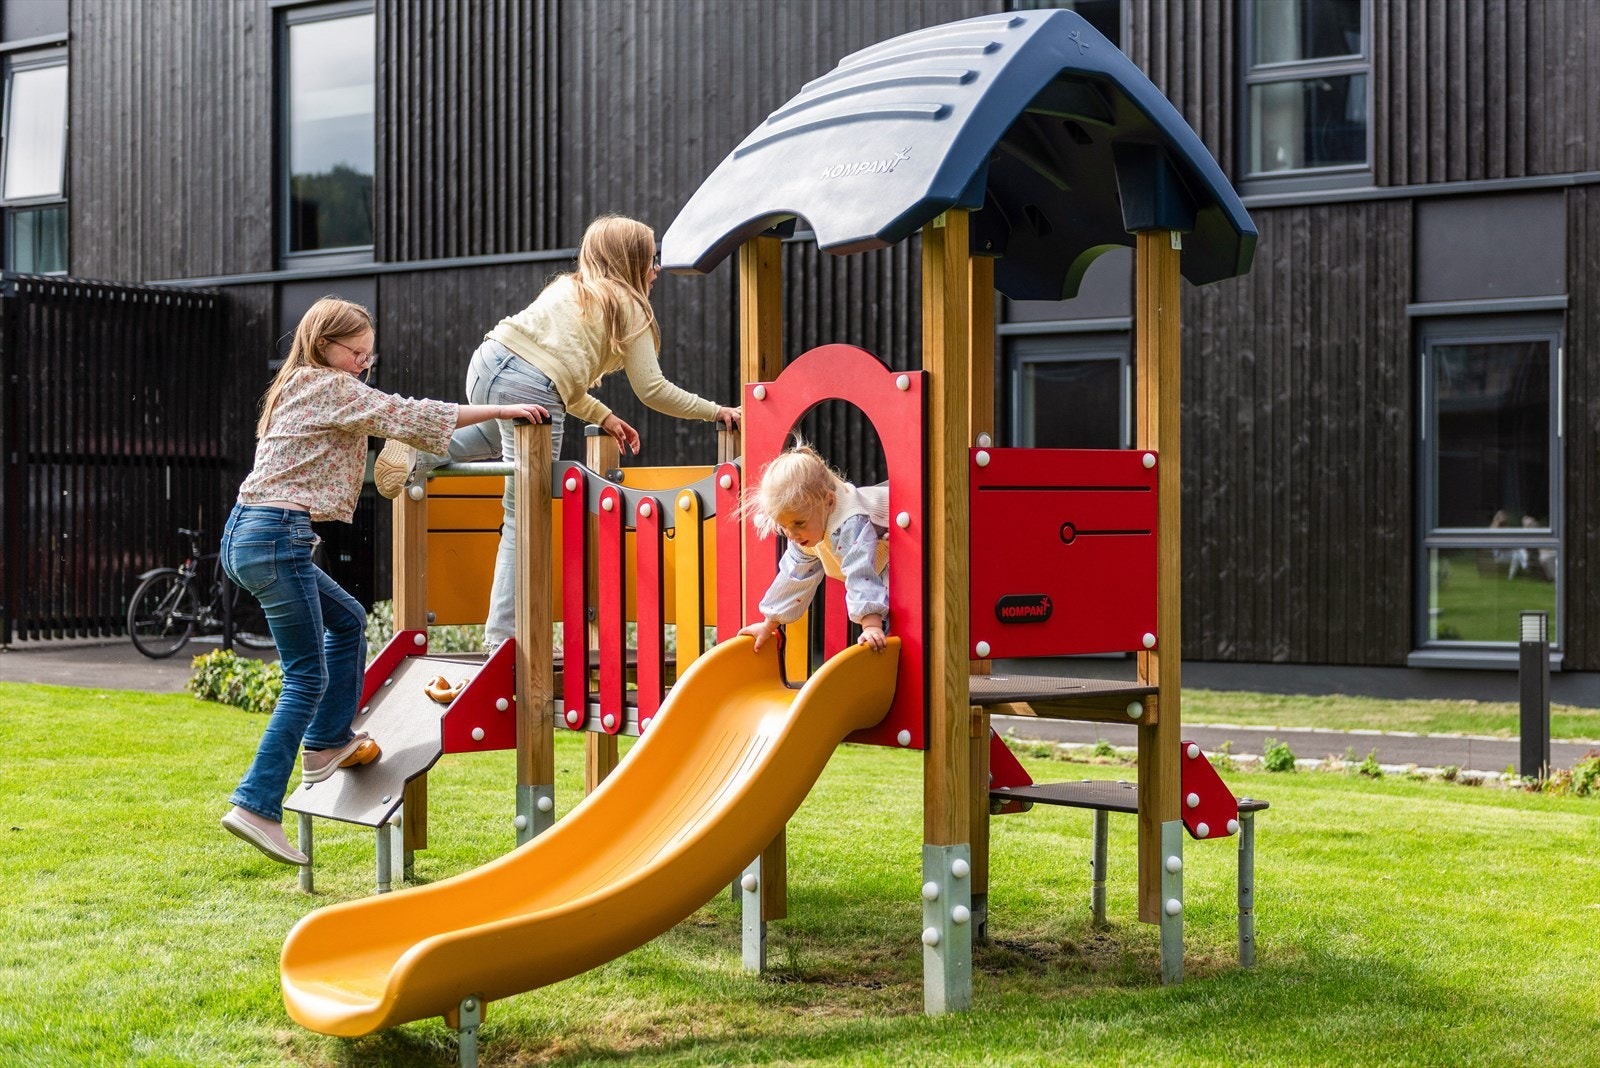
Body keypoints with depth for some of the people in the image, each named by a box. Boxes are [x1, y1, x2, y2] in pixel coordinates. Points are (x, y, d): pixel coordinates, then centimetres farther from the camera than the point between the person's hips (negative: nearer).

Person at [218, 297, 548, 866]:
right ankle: (256, 805, -9)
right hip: (274, 535, -10)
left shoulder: (300, 390, 22)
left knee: (347, 620, 23)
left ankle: (328, 743, 23)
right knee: (308, 676, -5)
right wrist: (500, 411, -4)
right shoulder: (330, 387, -5)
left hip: (248, 534, 10)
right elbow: (405, 415, -7)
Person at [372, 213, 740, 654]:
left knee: (501, 435, 43)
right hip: (531, 393, -7)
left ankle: (421, 456, 23)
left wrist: (602, 416, 31)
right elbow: (652, 390, 6)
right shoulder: (629, 308, 10)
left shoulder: (566, 287, 29)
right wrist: (715, 411, 17)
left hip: (488, 361, 7)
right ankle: (502, 636, -2)